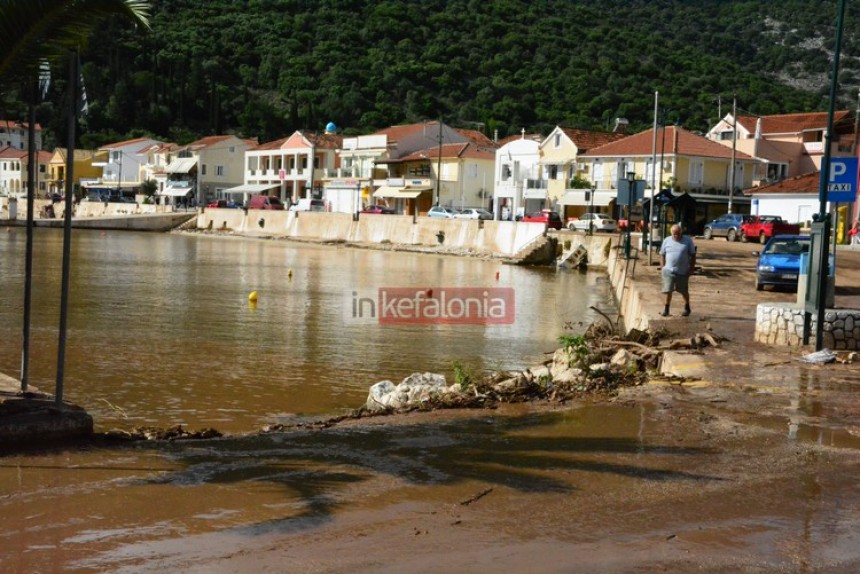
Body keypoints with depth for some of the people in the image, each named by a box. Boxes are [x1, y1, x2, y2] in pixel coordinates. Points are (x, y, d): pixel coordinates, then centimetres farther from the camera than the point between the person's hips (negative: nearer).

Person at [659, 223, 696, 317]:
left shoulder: (688, 241, -1)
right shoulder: (667, 241, 4)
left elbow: (693, 255, 2)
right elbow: (662, 255, 10)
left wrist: (691, 269, -3)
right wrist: (663, 267, 2)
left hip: (683, 272, -1)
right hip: (668, 271, 1)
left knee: (684, 291, 10)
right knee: (668, 290, -3)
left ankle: (687, 307, 30)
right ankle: (666, 308, 11)